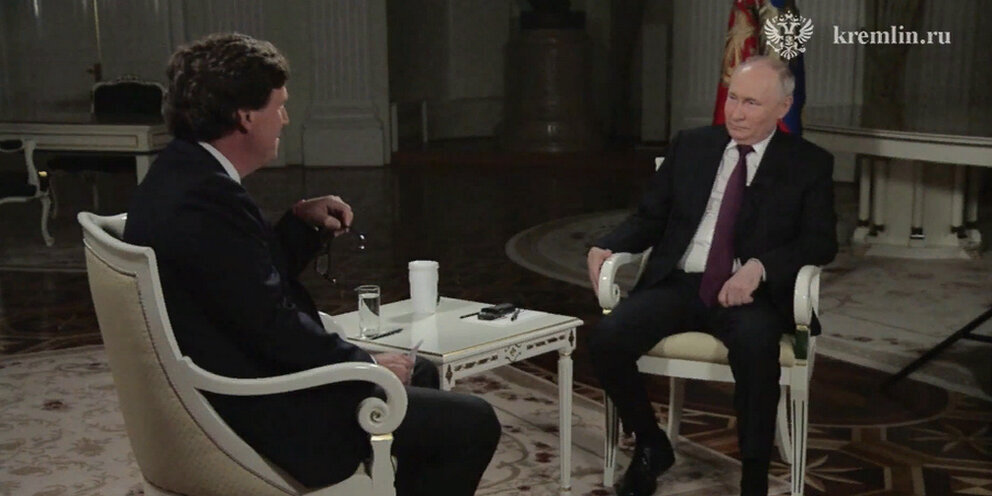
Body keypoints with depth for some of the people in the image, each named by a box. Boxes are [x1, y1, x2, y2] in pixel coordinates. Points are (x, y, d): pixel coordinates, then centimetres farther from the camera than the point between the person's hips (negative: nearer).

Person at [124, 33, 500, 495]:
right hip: (261, 413, -11)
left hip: (235, 390, 11)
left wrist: (302, 221, 2)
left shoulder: (178, 176, 7)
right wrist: (369, 364, -11)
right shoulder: (207, 200, -25)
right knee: (472, 423, -7)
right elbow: (275, 326, -24)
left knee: (422, 374, 24)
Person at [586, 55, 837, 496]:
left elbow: (821, 241, -1)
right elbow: (649, 219, 15)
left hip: (751, 293, -3)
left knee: (756, 345, -38)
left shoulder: (809, 163, 6)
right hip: (678, 283, 3)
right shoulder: (690, 146, 13)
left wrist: (759, 267, -19)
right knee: (606, 339, -23)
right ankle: (651, 445, 4)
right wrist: (606, 246, -5)